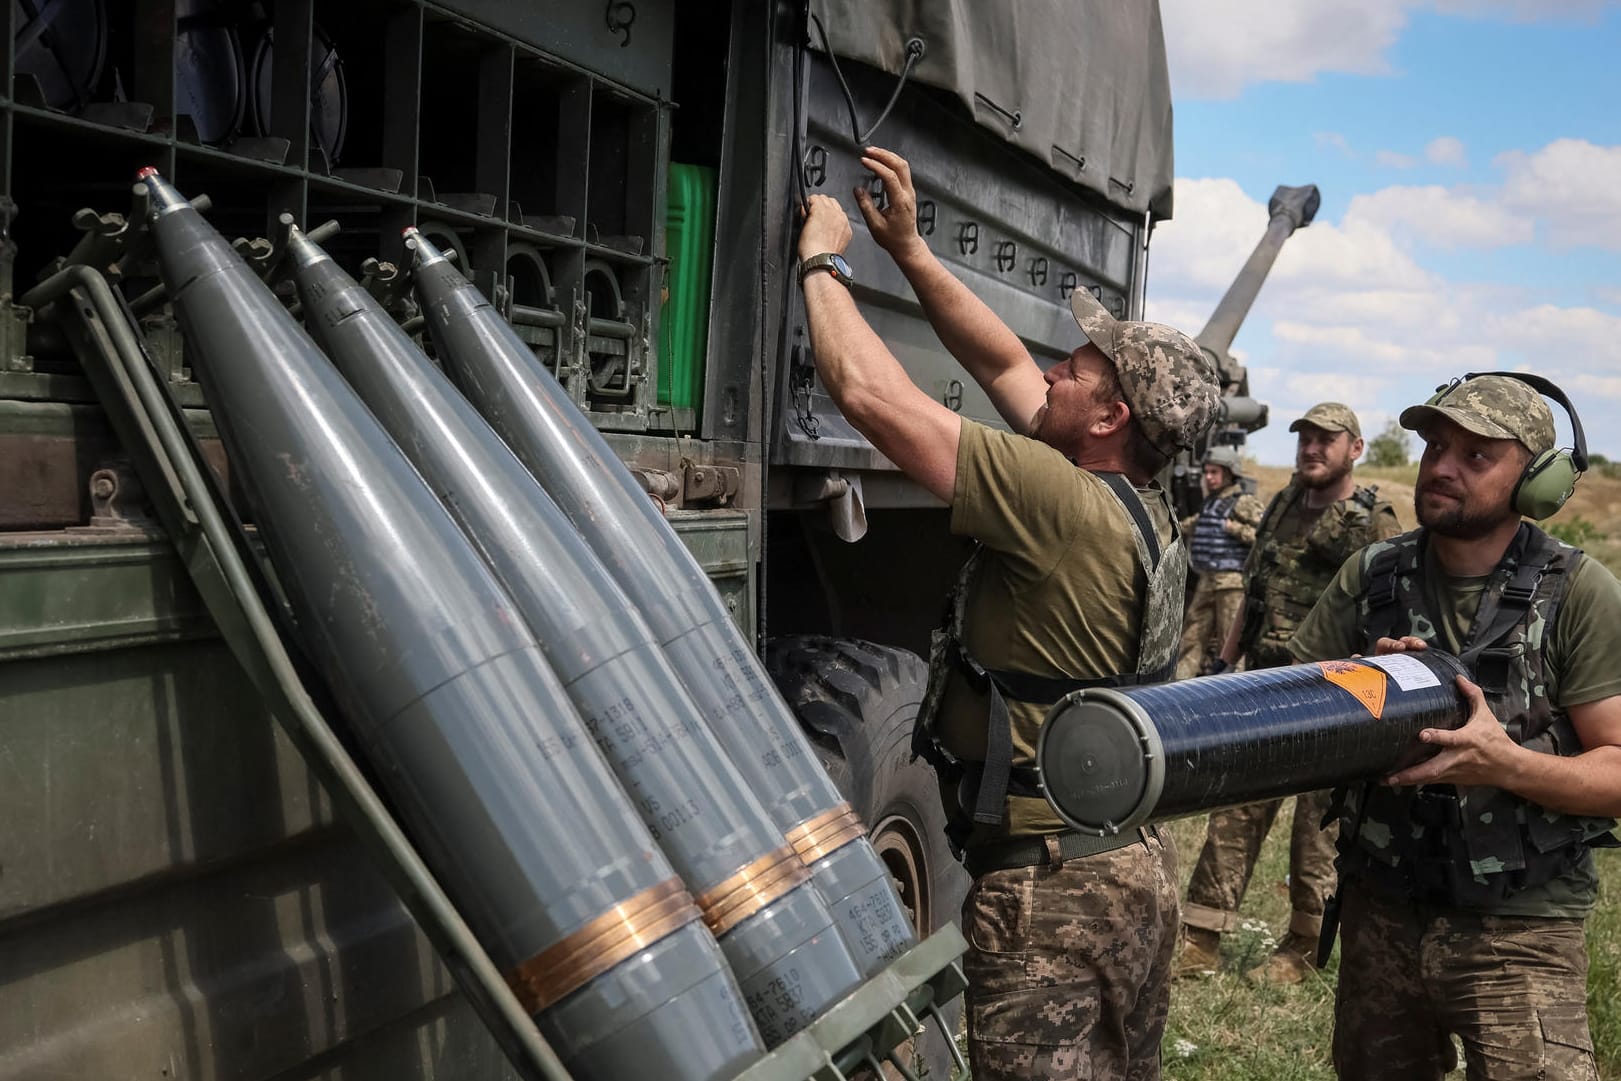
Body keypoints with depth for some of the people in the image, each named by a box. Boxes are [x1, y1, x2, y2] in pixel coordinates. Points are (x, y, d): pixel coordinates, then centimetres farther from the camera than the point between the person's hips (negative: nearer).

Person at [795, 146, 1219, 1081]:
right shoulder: (1139, 506, 4)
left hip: (1050, 890, -9)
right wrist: (910, 251, 13)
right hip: (1136, 865, 10)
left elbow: (870, 393, -23)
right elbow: (1003, 366, 13)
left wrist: (822, 260, -7)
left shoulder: (1066, 506, -23)